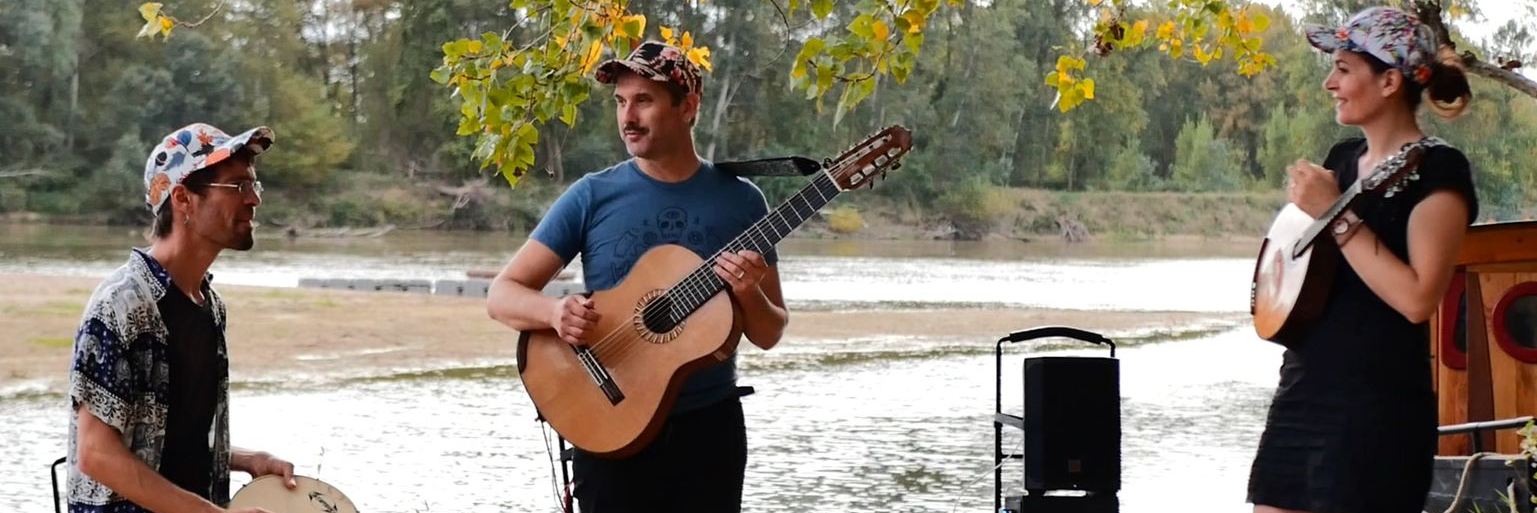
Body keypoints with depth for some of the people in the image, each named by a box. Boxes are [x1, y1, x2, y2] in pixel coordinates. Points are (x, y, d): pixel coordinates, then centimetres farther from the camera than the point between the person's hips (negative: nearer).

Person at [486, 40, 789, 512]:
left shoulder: (740, 201, 2)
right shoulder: (592, 197, -1)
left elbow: (769, 334, 5)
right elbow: (502, 295, -3)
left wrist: (749, 294, -17)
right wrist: (554, 310, -24)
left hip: (710, 427, 1)